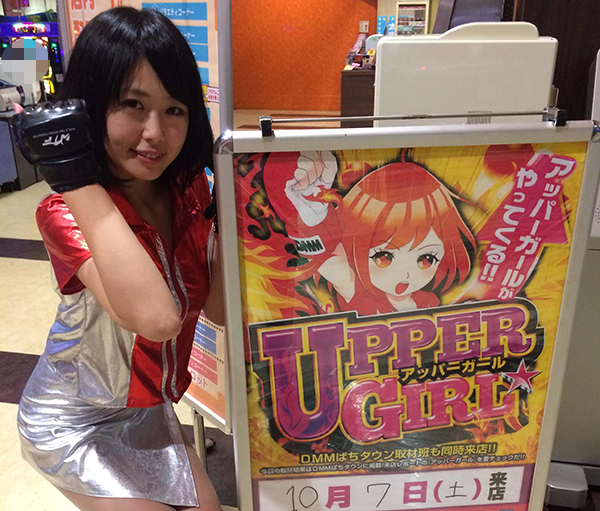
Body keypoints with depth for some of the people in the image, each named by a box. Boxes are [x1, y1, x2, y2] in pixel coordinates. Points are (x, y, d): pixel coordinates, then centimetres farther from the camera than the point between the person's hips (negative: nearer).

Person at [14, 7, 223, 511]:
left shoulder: (189, 190, -9)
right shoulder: (67, 212, -27)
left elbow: (217, 308, -9)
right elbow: (158, 318, -45)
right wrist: (77, 178, -41)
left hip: (149, 409, 6)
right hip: (75, 426, -5)